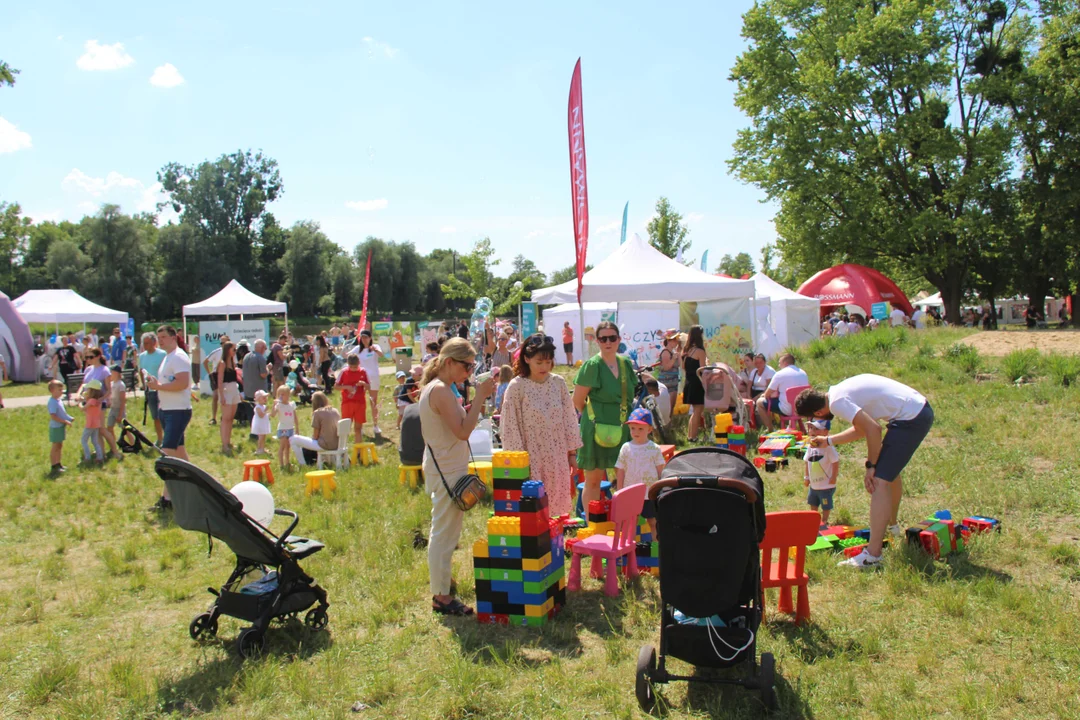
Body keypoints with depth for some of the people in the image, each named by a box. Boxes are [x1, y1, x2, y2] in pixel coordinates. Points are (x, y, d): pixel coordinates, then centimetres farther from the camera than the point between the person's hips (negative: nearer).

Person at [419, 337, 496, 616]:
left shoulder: (433, 388, 10)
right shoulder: (441, 391, -21)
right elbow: (463, 431, -25)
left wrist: (478, 400, 4)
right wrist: (480, 398, -22)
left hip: (442, 468, 11)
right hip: (448, 472, -11)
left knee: (443, 530, 22)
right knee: (445, 533, -2)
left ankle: (439, 579, 36)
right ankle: (441, 596, 7)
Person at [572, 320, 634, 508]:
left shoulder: (625, 363, 7)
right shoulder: (592, 365, -12)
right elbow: (577, 401, -9)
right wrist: (593, 417, 2)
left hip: (622, 429, 6)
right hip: (597, 430, -6)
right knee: (593, 481, 4)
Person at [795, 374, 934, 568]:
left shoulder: (837, 402, -16)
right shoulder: (839, 392, 13)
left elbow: (873, 429, -22)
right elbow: (862, 428, 22)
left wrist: (871, 466, -13)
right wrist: (828, 440, 27)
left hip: (910, 419, -10)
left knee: (879, 480, -13)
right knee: (889, 468, 28)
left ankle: (872, 555, -16)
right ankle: (892, 526, 50)